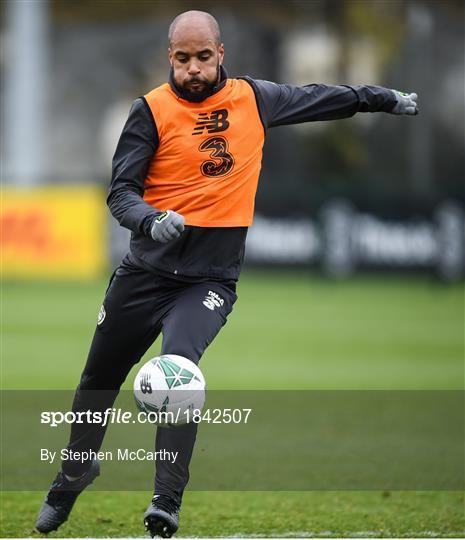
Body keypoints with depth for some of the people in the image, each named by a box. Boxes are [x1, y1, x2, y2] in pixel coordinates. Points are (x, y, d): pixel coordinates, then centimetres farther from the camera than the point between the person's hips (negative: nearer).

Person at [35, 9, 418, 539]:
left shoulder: (254, 98, 4)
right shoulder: (152, 109, -5)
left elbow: (318, 99, 21)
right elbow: (121, 190, -7)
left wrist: (384, 98, 31)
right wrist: (152, 221, -28)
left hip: (211, 278, -1)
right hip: (145, 270, 1)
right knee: (98, 380, 13)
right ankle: (73, 474, 41)